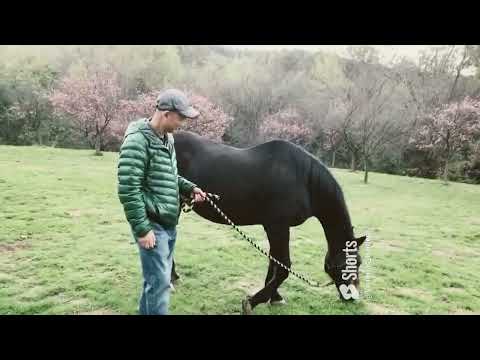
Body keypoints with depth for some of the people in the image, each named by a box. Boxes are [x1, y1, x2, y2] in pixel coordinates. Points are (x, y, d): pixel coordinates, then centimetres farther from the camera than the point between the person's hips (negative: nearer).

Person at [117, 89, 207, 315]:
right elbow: (128, 190, -21)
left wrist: (190, 188, 7)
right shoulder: (138, 140, -17)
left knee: (156, 278, 20)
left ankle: (146, 311, 38)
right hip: (152, 225, -9)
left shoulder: (167, 139, 10)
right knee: (160, 281, -2)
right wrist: (142, 229, -20)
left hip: (169, 223, 9)